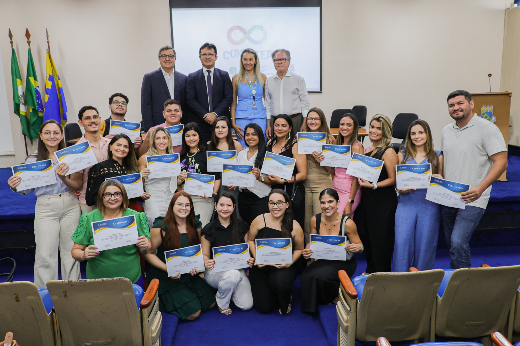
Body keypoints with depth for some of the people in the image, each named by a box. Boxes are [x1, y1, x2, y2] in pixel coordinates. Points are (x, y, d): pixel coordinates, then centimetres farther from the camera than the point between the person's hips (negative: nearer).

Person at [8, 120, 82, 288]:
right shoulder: (33, 159, 3)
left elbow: (78, 186, -1)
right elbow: (27, 189, 6)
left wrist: (63, 177, -19)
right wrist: (15, 187, -15)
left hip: (70, 206, 1)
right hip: (45, 207, 0)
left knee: (71, 251, 6)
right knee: (45, 255, -3)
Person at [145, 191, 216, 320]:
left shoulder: (195, 226, 1)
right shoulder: (161, 226, -14)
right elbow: (149, 253, -10)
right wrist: (167, 269, -22)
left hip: (190, 274, 6)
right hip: (165, 276, -5)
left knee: (211, 303, 0)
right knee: (193, 313, -12)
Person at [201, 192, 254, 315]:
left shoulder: (242, 227, 3)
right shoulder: (209, 229, -2)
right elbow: (205, 254, 1)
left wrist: (250, 260, -15)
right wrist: (207, 263, -22)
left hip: (237, 268, 3)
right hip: (215, 270, -3)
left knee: (247, 305, -15)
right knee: (233, 275, -38)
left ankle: (230, 289, 18)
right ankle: (221, 302, -5)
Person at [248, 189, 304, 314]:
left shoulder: (294, 227, -10)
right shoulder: (260, 220, -9)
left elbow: (299, 249, 2)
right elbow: (250, 240, 5)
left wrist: (290, 262, -17)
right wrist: (256, 258, -9)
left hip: (285, 266, -1)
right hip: (261, 267, 1)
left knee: (280, 282, -36)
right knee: (264, 307, -5)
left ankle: (285, 303, 3)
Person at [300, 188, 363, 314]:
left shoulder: (347, 223, -16)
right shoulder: (315, 220, -6)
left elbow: (360, 246, -6)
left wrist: (357, 247, -30)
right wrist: (307, 251, -15)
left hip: (344, 263, -3)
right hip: (324, 261, 4)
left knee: (321, 275, -31)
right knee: (306, 276, -26)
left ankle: (338, 296, 4)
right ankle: (311, 306, 6)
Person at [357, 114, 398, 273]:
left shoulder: (388, 152, -12)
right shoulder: (368, 150, 11)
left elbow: (393, 179, -15)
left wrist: (373, 185, -24)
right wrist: (361, 179, 5)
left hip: (384, 203, -8)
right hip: (368, 201, 8)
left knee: (381, 241, 0)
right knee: (368, 241, 17)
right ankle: (370, 274, 32)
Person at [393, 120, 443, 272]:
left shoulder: (437, 156, 11)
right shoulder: (402, 155, 12)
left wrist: (439, 180, -9)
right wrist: (402, 189, -8)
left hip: (429, 204, 0)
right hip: (406, 204, 0)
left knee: (425, 244, 0)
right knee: (402, 243, -8)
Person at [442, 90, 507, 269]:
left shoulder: (487, 128, -8)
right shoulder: (447, 130, 12)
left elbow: (501, 162, -13)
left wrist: (480, 188, -25)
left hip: (472, 200, -6)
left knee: (458, 243, -17)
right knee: (452, 243, 15)